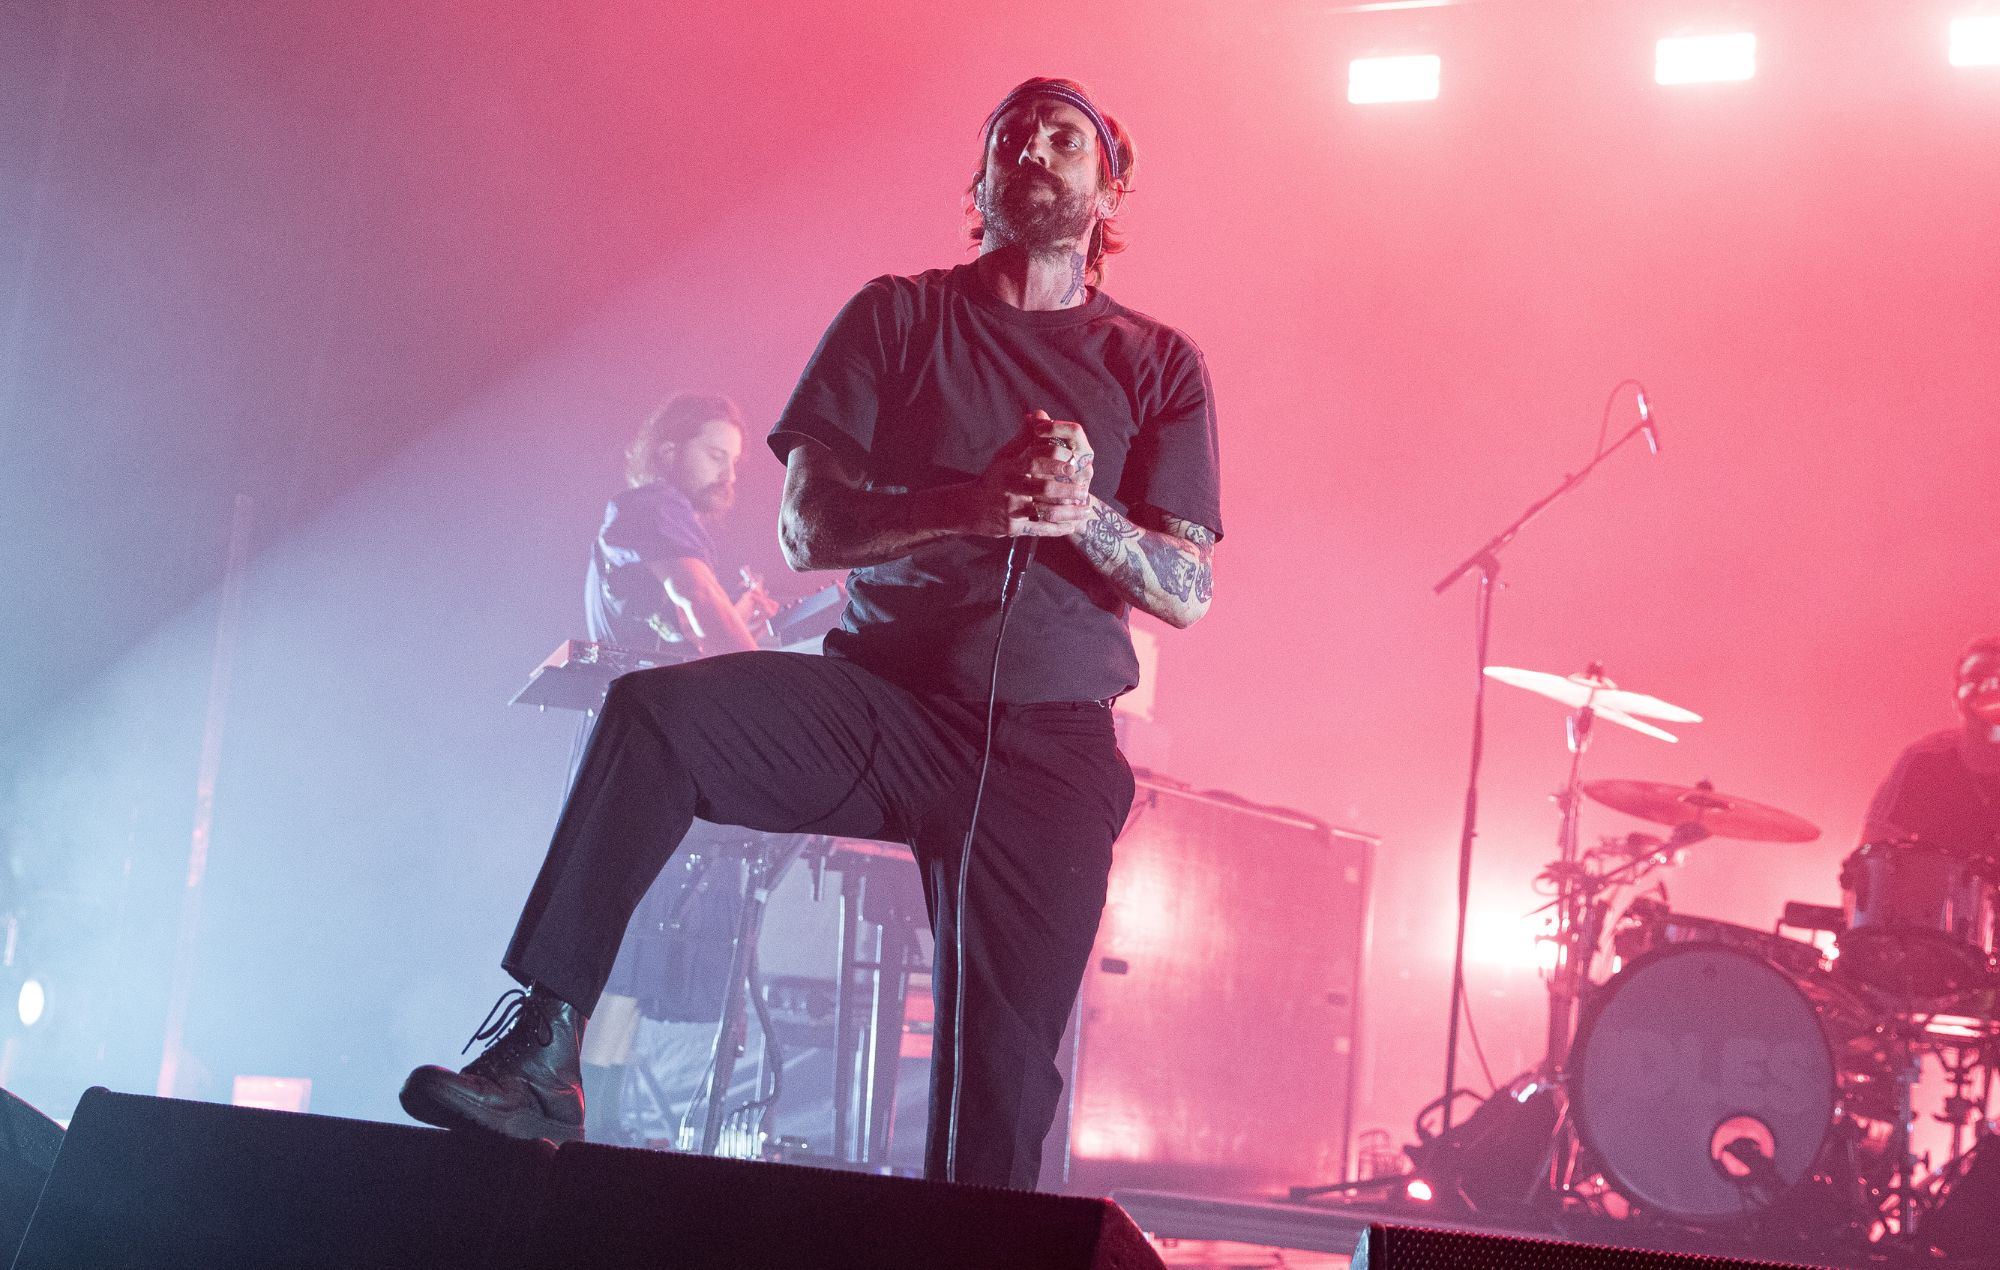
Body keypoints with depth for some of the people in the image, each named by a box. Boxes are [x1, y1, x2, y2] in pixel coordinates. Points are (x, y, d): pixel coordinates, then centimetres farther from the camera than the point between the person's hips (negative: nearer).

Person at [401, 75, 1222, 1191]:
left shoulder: (1160, 366, 9)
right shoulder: (898, 318, 8)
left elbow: (1190, 591, 1)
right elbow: (807, 528, -3)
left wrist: (1083, 515, -19)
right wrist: (972, 503, -20)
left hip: (1051, 743, 0)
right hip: (886, 697, 0)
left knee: (1002, 1066, -6)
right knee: (656, 711, -26)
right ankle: (541, 1052, -27)